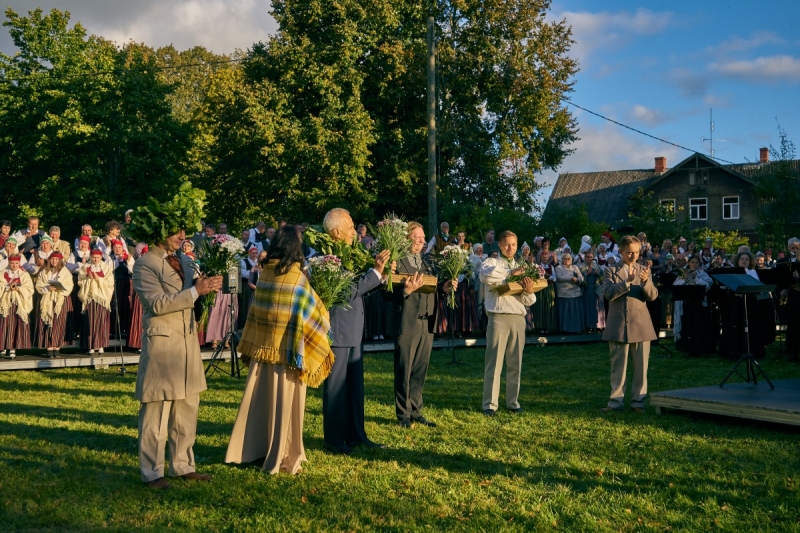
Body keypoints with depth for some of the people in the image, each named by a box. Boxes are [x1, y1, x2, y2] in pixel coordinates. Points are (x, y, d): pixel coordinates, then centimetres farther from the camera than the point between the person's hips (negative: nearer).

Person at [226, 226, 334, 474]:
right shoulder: (296, 277, -14)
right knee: (285, 404, 3)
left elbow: (256, 310, 10)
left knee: (261, 400, 15)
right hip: (287, 350, -5)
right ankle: (281, 458, 10)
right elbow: (310, 312, -7)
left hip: (262, 346, 5)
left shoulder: (265, 273, 2)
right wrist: (323, 321, 11)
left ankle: (251, 449, 24)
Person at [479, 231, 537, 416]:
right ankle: (490, 404, 0)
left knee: (515, 363, 9)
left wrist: (529, 291, -10)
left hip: (518, 318, 4)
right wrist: (511, 274, -14)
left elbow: (528, 301, 13)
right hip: (498, 317, -4)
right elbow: (486, 275, -22)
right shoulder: (492, 262, 4)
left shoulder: (522, 267, 16)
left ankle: (512, 401, 17)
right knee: (494, 362, -4)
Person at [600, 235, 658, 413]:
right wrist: (628, 281, -24)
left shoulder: (644, 271, 8)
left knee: (641, 366, 4)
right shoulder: (611, 271, 2)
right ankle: (616, 401, 13)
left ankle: (638, 401, 13)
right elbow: (608, 294, -14)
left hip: (641, 325, 2)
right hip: (618, 326, -1)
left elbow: (653, 296, -2)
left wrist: (645, 281, -22)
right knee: (618, 366, 6)